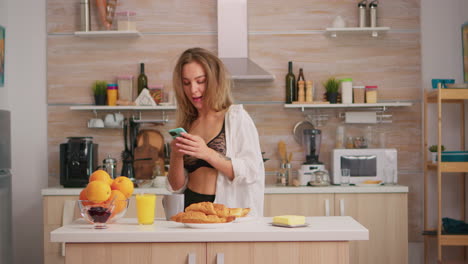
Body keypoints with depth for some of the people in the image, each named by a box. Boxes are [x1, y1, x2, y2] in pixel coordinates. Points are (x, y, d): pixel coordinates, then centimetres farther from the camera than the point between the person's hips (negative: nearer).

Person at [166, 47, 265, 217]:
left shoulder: (236, 116, 3)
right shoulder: (186, 125, 14)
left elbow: (251, 174, -6)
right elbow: (176, 187, 15)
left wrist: (208, 154, -16)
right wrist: (176, 155, -3)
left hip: (228, 208, -3)